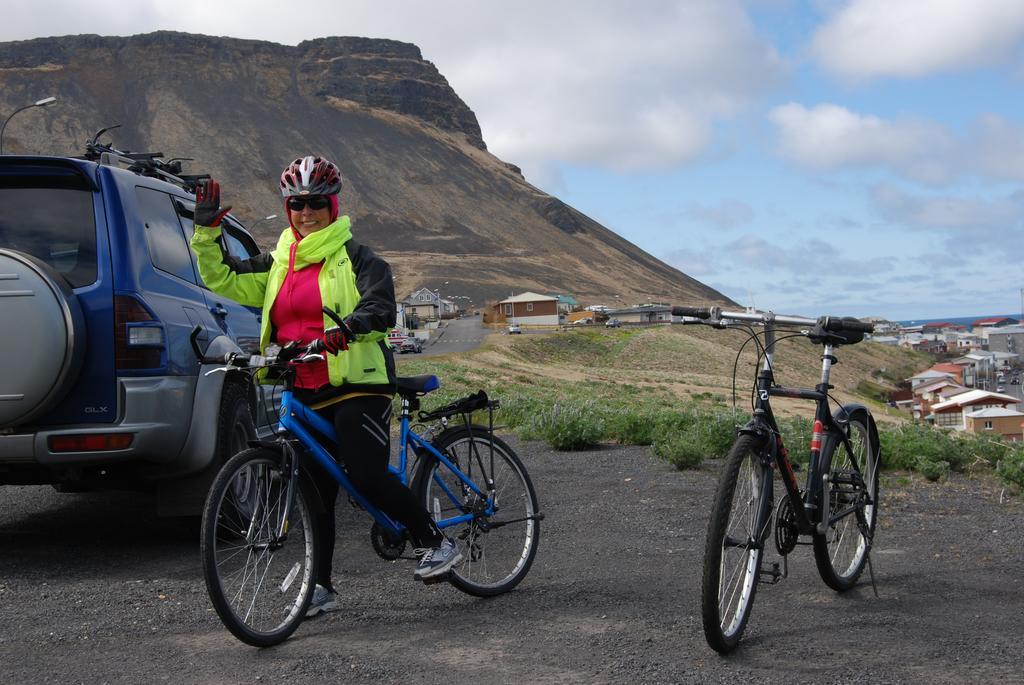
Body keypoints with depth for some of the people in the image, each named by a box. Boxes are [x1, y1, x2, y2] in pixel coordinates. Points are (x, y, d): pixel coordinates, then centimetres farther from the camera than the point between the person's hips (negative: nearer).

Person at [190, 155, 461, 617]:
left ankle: (437, 544, 1)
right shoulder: (277, 264, 16)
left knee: (367, 477, -17)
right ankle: (321, 587, 18)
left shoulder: (355, 258, -2)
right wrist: (206, 230, 3)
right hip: (305, 394, 6)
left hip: (357, 385, -6)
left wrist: (346, 329, -37)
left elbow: (381, 308, -17)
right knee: (316, 491, 9)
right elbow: (223, 280, 15)